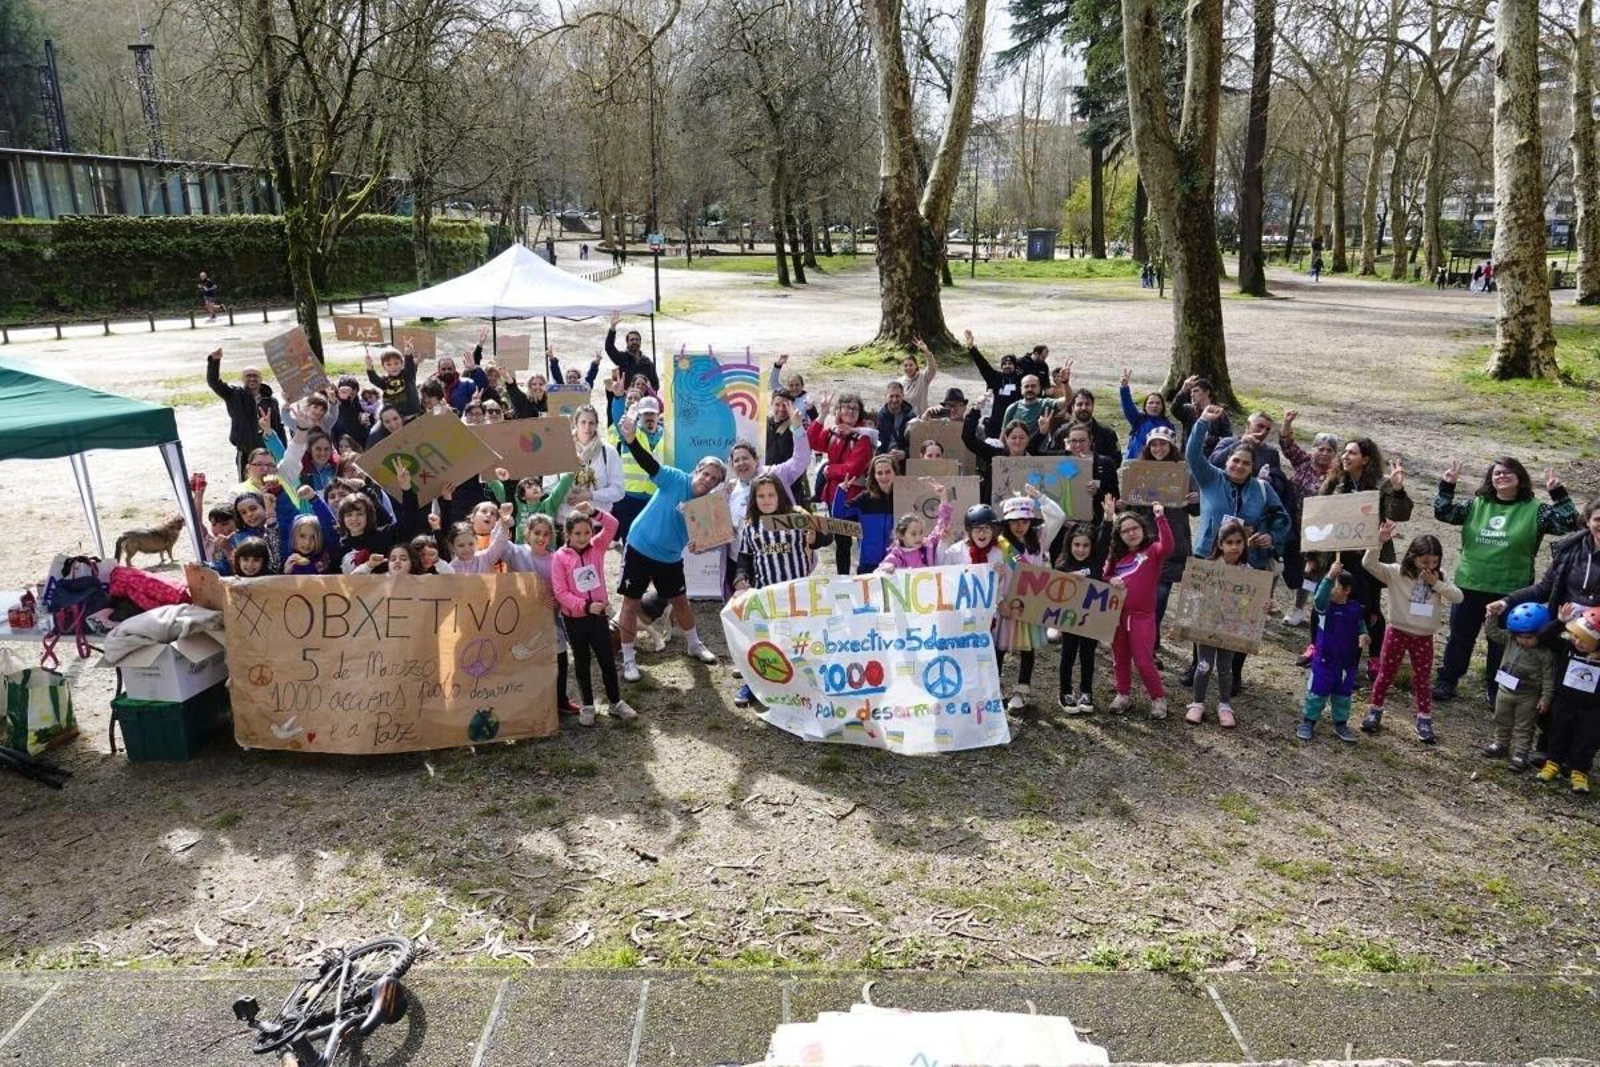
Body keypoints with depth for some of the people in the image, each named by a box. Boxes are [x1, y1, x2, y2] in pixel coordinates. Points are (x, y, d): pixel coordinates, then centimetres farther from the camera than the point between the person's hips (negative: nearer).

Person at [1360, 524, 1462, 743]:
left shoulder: (1439, 579, 0)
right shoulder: (1396, 573, -11)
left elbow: (1458, 598, -9)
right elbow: (1369, 564, -23)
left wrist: (1436, 584, -18)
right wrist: (1379, 541, -35)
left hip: (1424, 638, 2)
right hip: (1397, 633, -2)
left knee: (1423, 680, 11)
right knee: (1385, 675, 10)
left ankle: (1424, 721, 21)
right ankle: (1374, 712, 24)